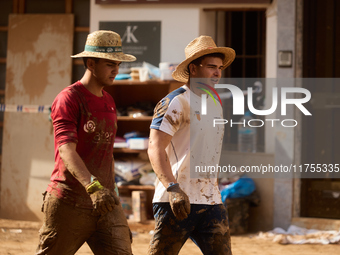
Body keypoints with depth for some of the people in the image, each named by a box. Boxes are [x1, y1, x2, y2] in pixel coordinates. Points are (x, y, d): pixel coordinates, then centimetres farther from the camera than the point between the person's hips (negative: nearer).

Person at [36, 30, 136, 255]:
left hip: (104, 203, 6)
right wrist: (93, 186, -40)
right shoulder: (68, 99, -11)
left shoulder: (109, 102, 16)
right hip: (69, 202, -6)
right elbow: (66, 150, -25)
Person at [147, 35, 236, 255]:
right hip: (176, 201, -7)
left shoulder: (216, 104, 18)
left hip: (211, 201, 7)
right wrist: (173, 188, -28)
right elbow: (155, 149, -17)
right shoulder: (175, 102, -8)